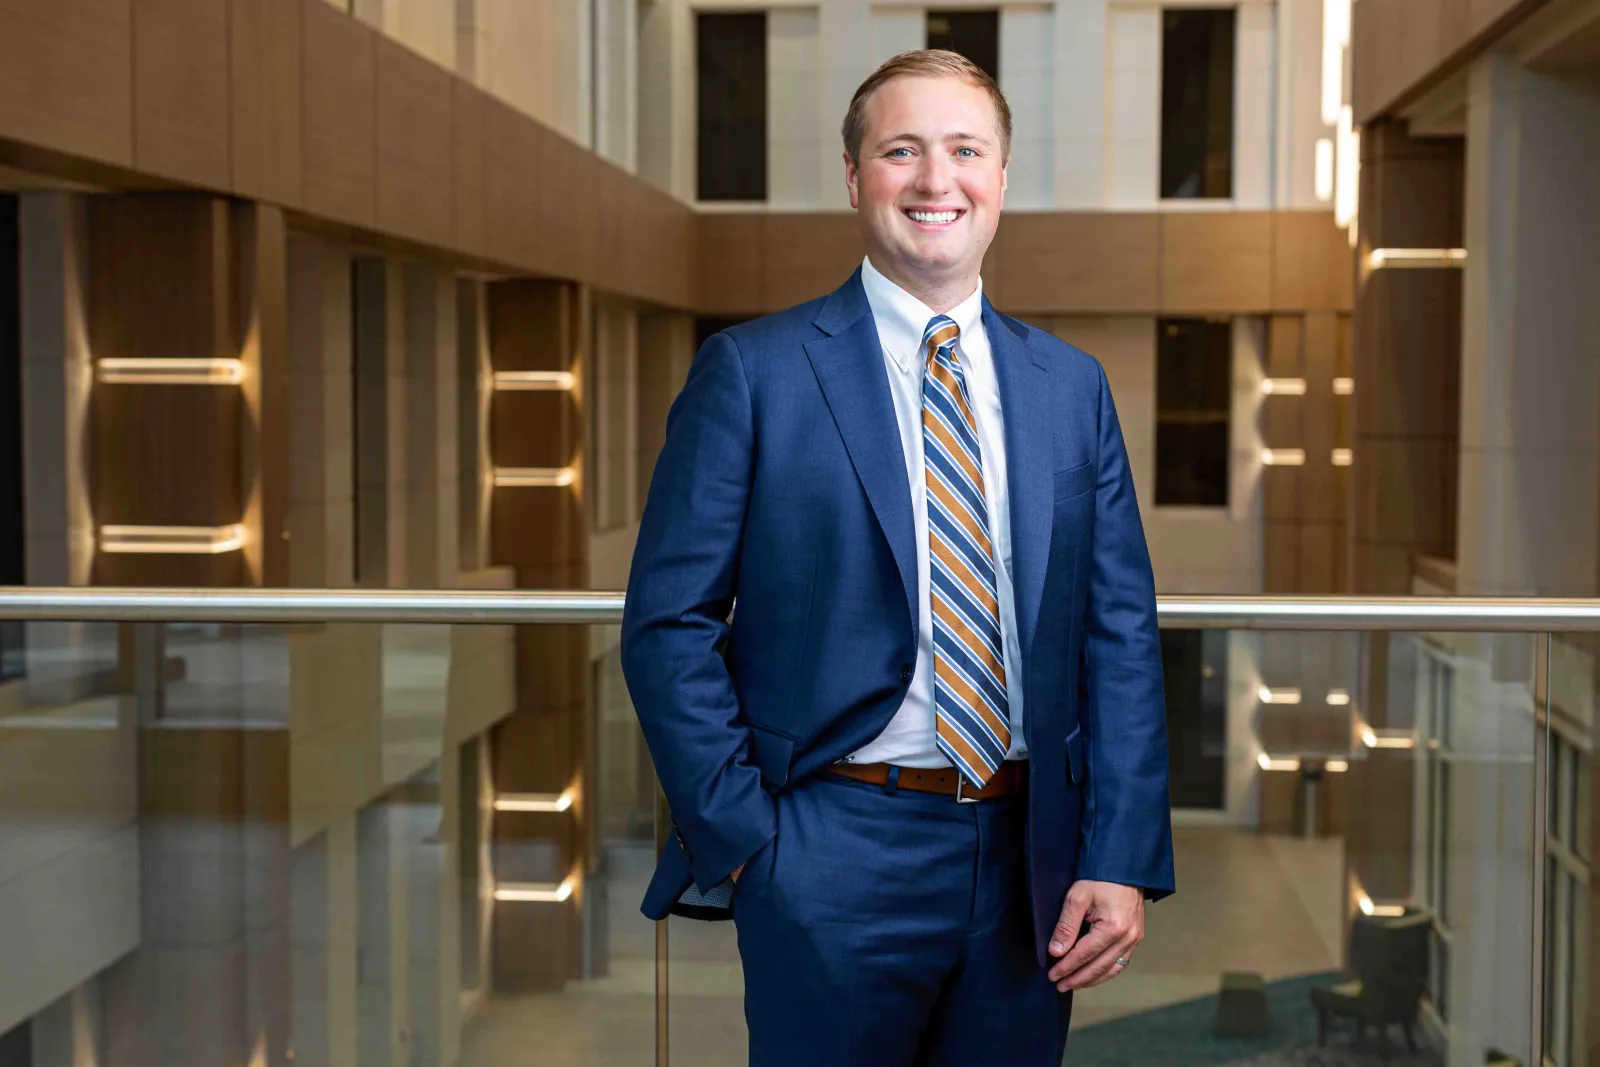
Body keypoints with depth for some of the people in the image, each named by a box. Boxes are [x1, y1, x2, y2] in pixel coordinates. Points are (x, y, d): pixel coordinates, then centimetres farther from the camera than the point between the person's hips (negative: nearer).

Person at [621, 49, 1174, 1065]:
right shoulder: (752, 372, -4)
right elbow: (669, 624, -5)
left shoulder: (1072, 383, 8)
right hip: (835, 863, -3)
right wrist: (743, 842, -9)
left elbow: (1121, 632, 5)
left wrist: (1122, 861, -3)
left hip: (1030, 861, 4)